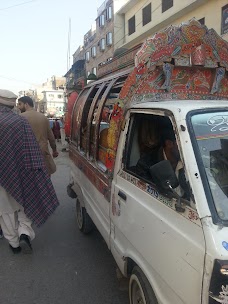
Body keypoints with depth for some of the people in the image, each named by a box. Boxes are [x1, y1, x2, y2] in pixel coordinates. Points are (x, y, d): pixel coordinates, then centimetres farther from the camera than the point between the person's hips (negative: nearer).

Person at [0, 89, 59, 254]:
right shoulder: (21, 121, -6)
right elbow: (31, 149, -10)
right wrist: (34, 171, -6)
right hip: (20, 172, 0)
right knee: (25, 203, 19)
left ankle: (14, 243, 25)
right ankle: (25, 232, 2)